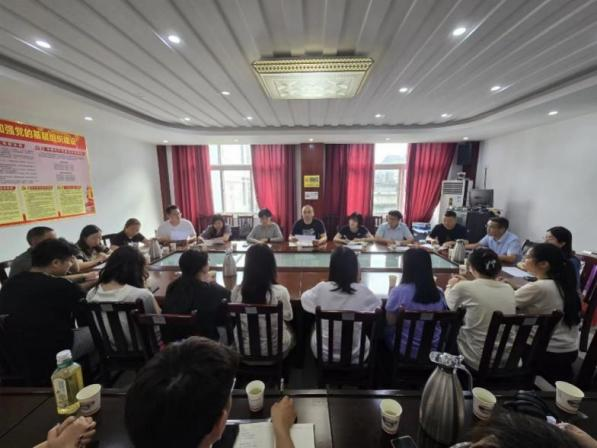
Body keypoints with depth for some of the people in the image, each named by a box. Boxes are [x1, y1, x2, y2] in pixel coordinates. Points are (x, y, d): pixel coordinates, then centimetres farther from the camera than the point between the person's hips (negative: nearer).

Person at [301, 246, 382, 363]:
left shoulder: (322, 288, -22)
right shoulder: (363, 291, -21)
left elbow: (304, 299, 1)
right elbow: (378, 304, 2)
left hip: (323, 352, 0)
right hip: (355, 355, 1)